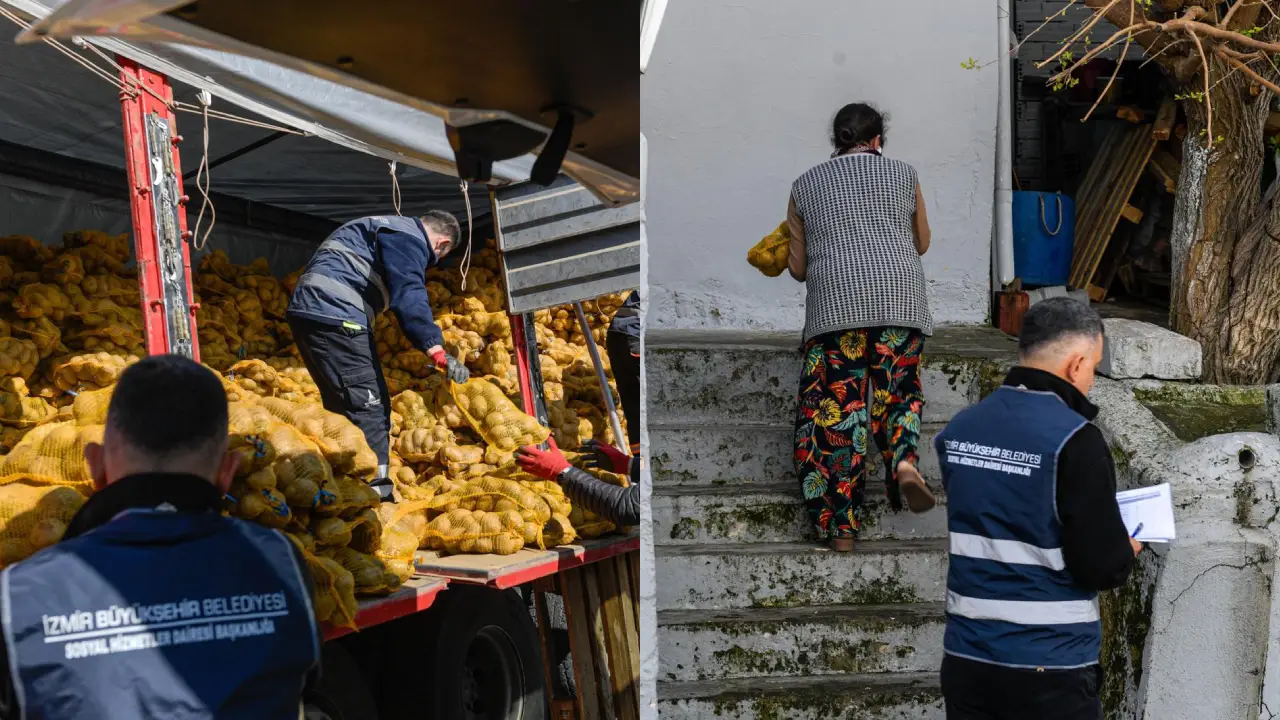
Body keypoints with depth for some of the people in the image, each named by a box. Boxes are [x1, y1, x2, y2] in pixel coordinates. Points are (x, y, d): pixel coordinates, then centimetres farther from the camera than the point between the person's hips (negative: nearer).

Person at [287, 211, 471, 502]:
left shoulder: (390, 229, 28)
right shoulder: (409, 237, -4)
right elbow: (408, 297, -18)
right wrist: (438, 353, -25)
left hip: (307, 310, 11)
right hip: (335, 315, -11)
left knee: (343, 405, 18)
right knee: (369, 406, -9)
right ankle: (376, 495, -12)